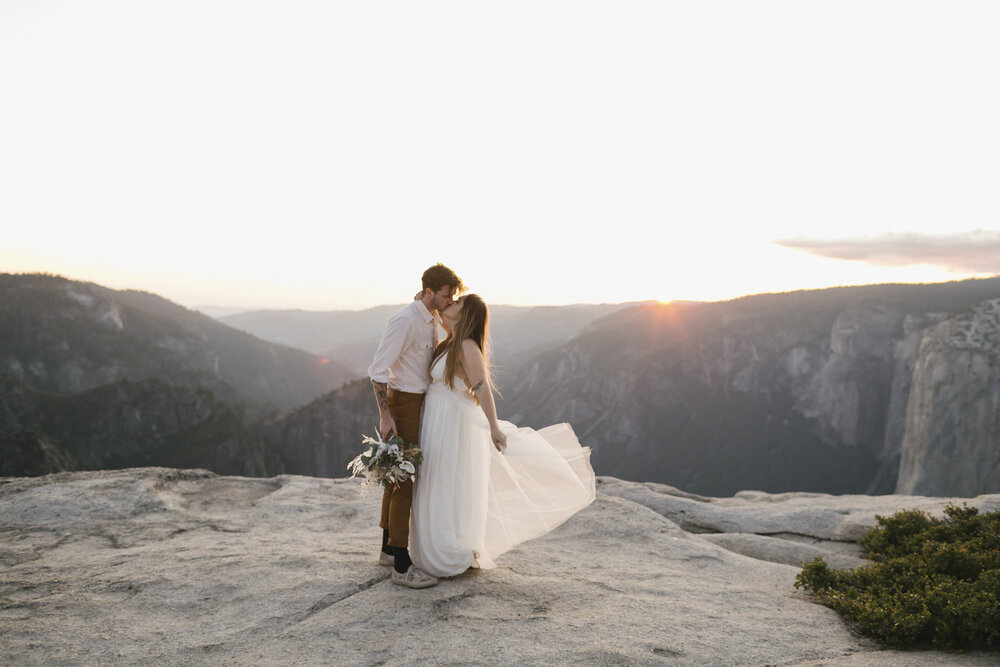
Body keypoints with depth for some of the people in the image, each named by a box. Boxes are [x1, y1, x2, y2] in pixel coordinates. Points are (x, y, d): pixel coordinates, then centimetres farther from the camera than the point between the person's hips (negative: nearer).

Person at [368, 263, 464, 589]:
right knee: (404, 479, -9)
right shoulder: (405, 321, -20)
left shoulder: (432, 320, 8)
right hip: (401, 403, -9)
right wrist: (385, 416, -24)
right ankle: (401, 565, -5)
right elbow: (378, 369, -22)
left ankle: (389, 548, 29)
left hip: (419, 401, 9)